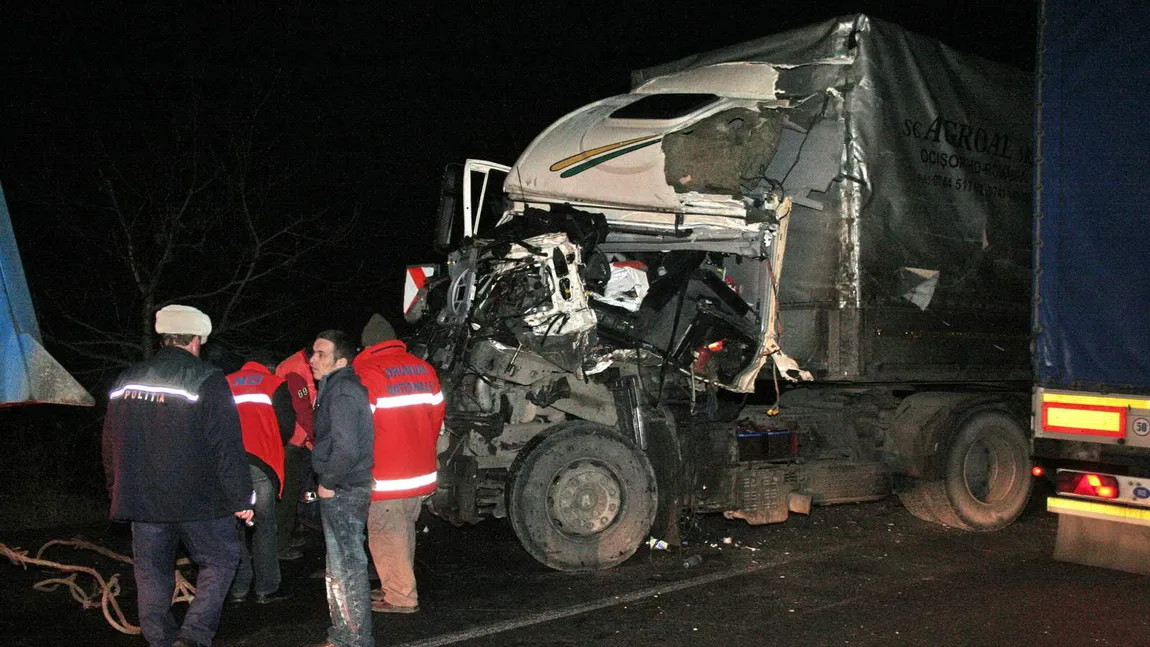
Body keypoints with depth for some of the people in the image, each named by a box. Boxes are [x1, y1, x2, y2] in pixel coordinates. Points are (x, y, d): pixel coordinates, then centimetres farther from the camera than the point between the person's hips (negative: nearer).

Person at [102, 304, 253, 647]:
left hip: (141, 501, 5)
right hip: (197, 501, -5)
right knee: (220, 560, 8)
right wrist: (241, 499, -8)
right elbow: (227, 448, -13)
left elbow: (110, 447, 16)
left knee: (151, 573, 13)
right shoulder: (207, 381, -9)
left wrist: (118, 492, 26)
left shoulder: (126, 381, 8)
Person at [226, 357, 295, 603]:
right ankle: (267, 589, 3)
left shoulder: (225, 384, 22)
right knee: (263, 526, 2)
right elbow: (287, 424, 4)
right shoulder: (275, 384, 13)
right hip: (260, 461, -3)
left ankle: (238, 589, 11)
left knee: (234, 524, 10)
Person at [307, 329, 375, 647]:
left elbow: (346, 448, -28)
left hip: (342, 492, -10)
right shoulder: (338, 387, 12)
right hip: (342, 490, 10)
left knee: (348, 568, -1)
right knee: (340, 567, 19)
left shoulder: (342, 392, -19)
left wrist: (328, 483, -16)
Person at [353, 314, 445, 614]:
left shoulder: (366, 372, -12)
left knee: (386, 534, 2)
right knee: (405, 531, 18)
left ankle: (400, 597, 5)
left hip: (385, 476, -7)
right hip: (420, 471, 7)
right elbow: (437, 413, 13)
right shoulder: (423, 368, 8)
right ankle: (399, 586, 28)